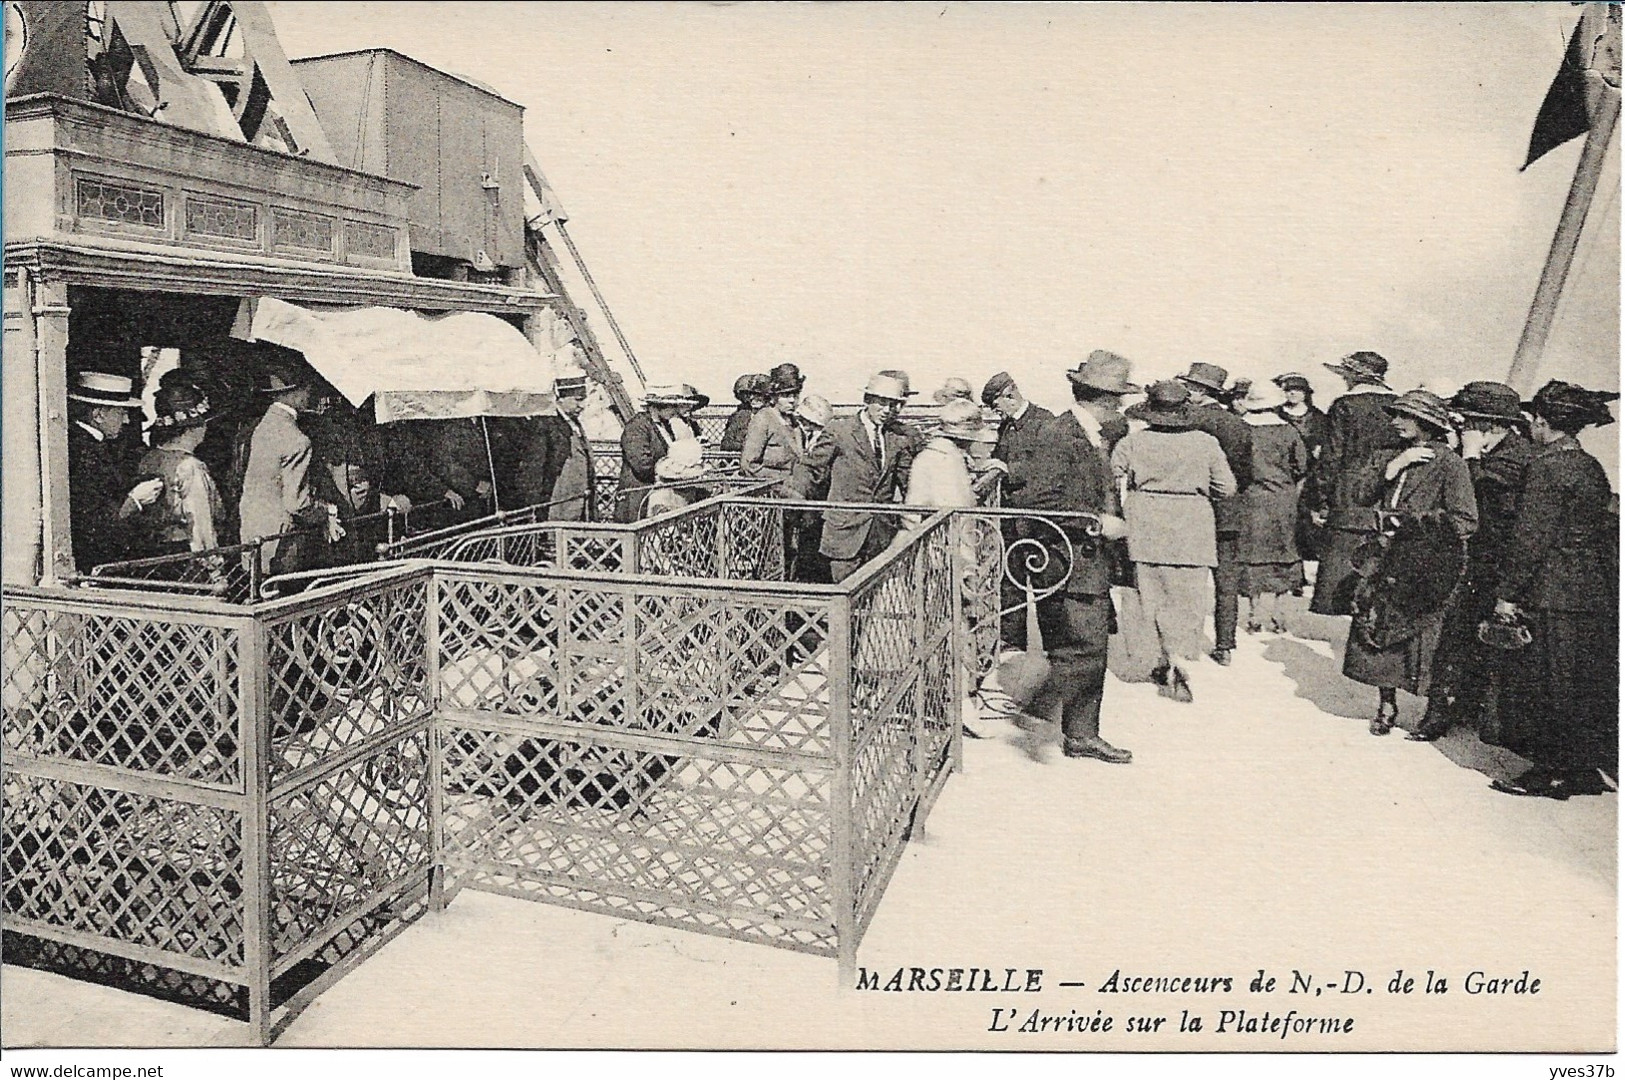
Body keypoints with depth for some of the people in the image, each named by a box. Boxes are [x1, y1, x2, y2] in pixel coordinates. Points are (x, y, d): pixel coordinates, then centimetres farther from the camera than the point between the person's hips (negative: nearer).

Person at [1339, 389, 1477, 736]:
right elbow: (1358, 496, 2)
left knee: (1426, 640, -1)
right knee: (1377, 631, 3)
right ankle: (1387, 704, 20)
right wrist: (1390, 469, -11)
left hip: (1429, 569, -5)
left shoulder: (1448, 462, -8)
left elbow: (1464, 522, -15)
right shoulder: (1394, 456, 12)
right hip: (1393, 561, 6)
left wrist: (1405, 521, -14)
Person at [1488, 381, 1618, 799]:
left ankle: (1551, 772, 9)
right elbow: (1607, 532, 15)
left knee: (1549, 685, 1)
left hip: (1555, 595, -8)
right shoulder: (1593, 468, 10)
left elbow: (1531, 536, -17)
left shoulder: (1546, 466, -14)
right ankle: (1589, 768, 23)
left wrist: (1507, 592, -13)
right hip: (1598, 594, 8)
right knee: (1592, 686, 14)